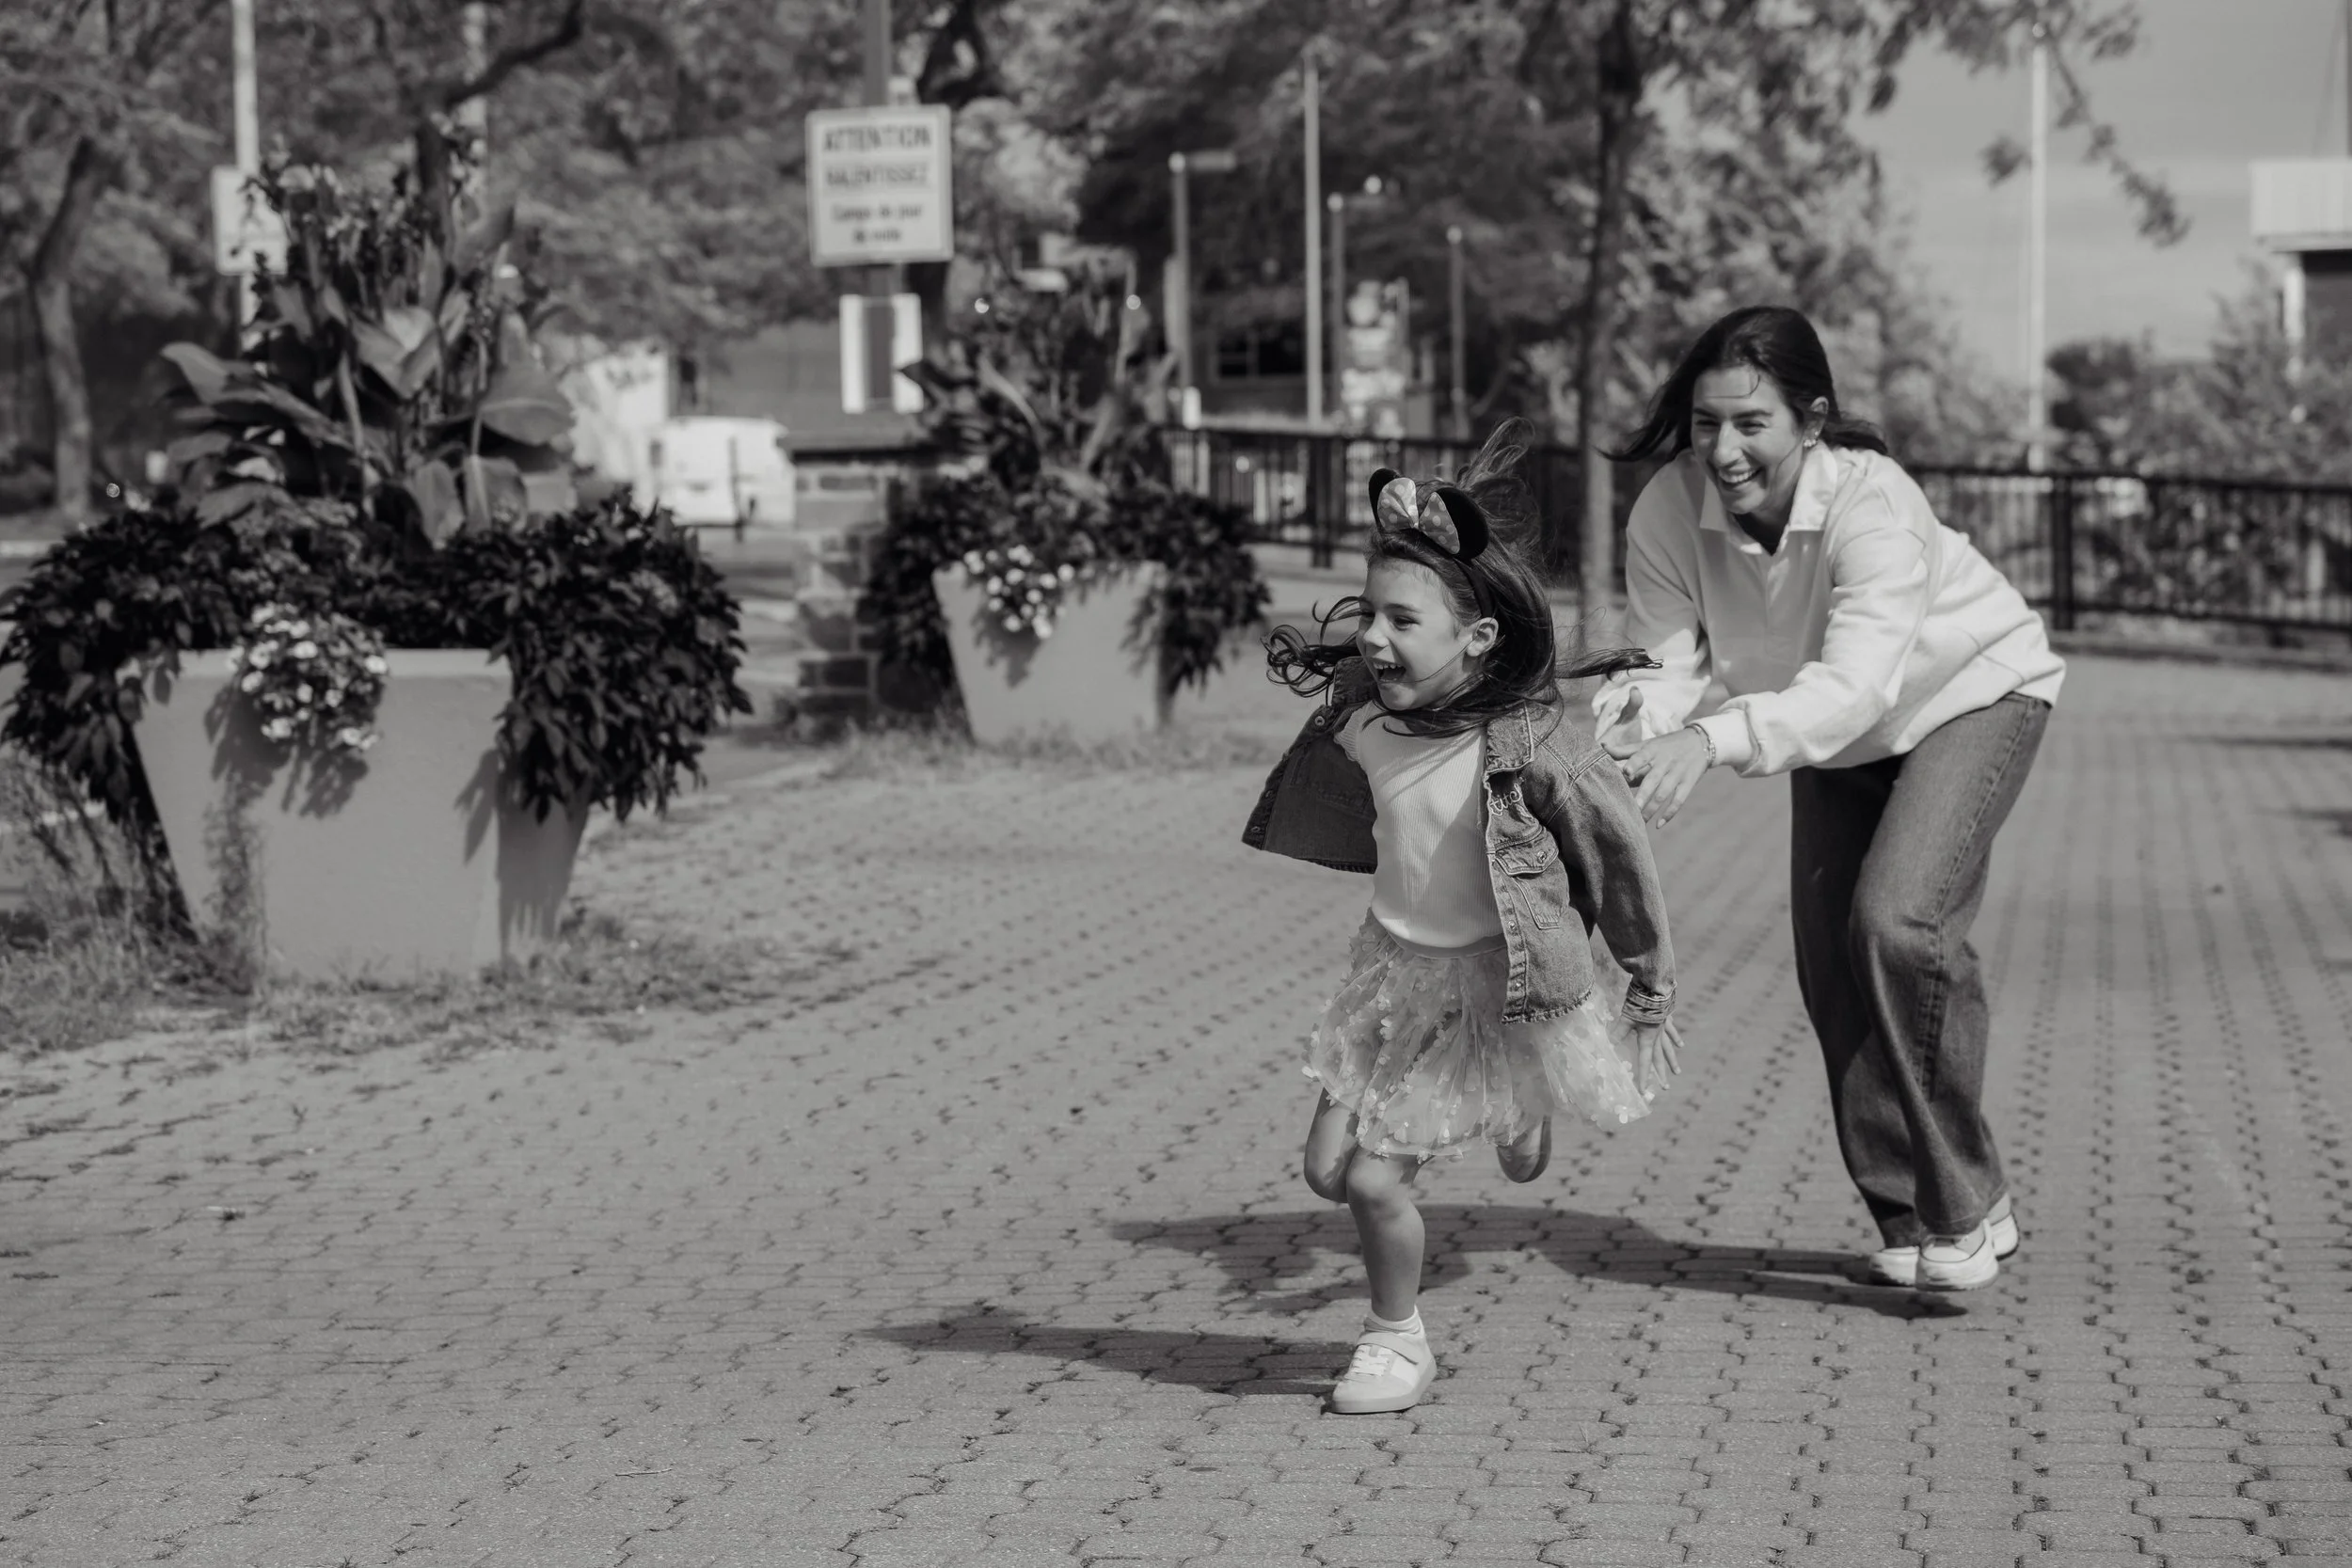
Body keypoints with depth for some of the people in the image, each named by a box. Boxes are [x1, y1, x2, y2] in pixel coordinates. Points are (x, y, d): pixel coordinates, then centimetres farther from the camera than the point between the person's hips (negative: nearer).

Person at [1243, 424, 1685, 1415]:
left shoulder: (1525, 746, -25)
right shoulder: (1362, 714, -11)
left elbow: (1616, 847, -15)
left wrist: (1652, 985, -9)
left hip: (1494, 985, -6)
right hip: (1395, 966, 6)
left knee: (1374, 1179, -8)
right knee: (1328, 1167, 5)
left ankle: (1398, 1341, 19)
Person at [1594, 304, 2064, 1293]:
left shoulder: (1871, 502, -40)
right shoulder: (1669, 513, -25)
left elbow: (1857, 681, -50)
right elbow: (1670, 658, -27)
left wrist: (1715, 741, -64)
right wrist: (1628, 723, -51)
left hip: (1971, 692, -6)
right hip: (1836, 736, 6)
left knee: (1895, 923, -24)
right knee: (1829, 967, 2)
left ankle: (1966, 1209, -10)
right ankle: (1909, 1221, 20)